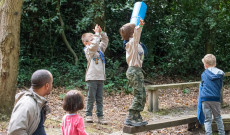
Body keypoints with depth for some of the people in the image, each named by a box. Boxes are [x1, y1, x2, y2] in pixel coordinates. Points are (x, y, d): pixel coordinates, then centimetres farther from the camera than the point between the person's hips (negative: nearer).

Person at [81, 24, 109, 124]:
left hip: (100, 78, 6)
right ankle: (88, 115, 11)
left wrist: (101, 32, 6)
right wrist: (97, 33, -16)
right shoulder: (88, 50, -5)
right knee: (91, 98, 0)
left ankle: (100, 117, 11)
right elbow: (94, 44, -23)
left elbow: (105, 41, 19)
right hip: (92, 78, -6)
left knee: (100, 98, 7)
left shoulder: (100, 49, 16)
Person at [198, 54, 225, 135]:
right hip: (216, 98, 2)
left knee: (207, 119, 3)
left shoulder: (204, 74, -1)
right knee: (218, 117, 17)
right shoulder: (220, 74, 4)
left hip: (205, 98, -2)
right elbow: (220, 86, 14)